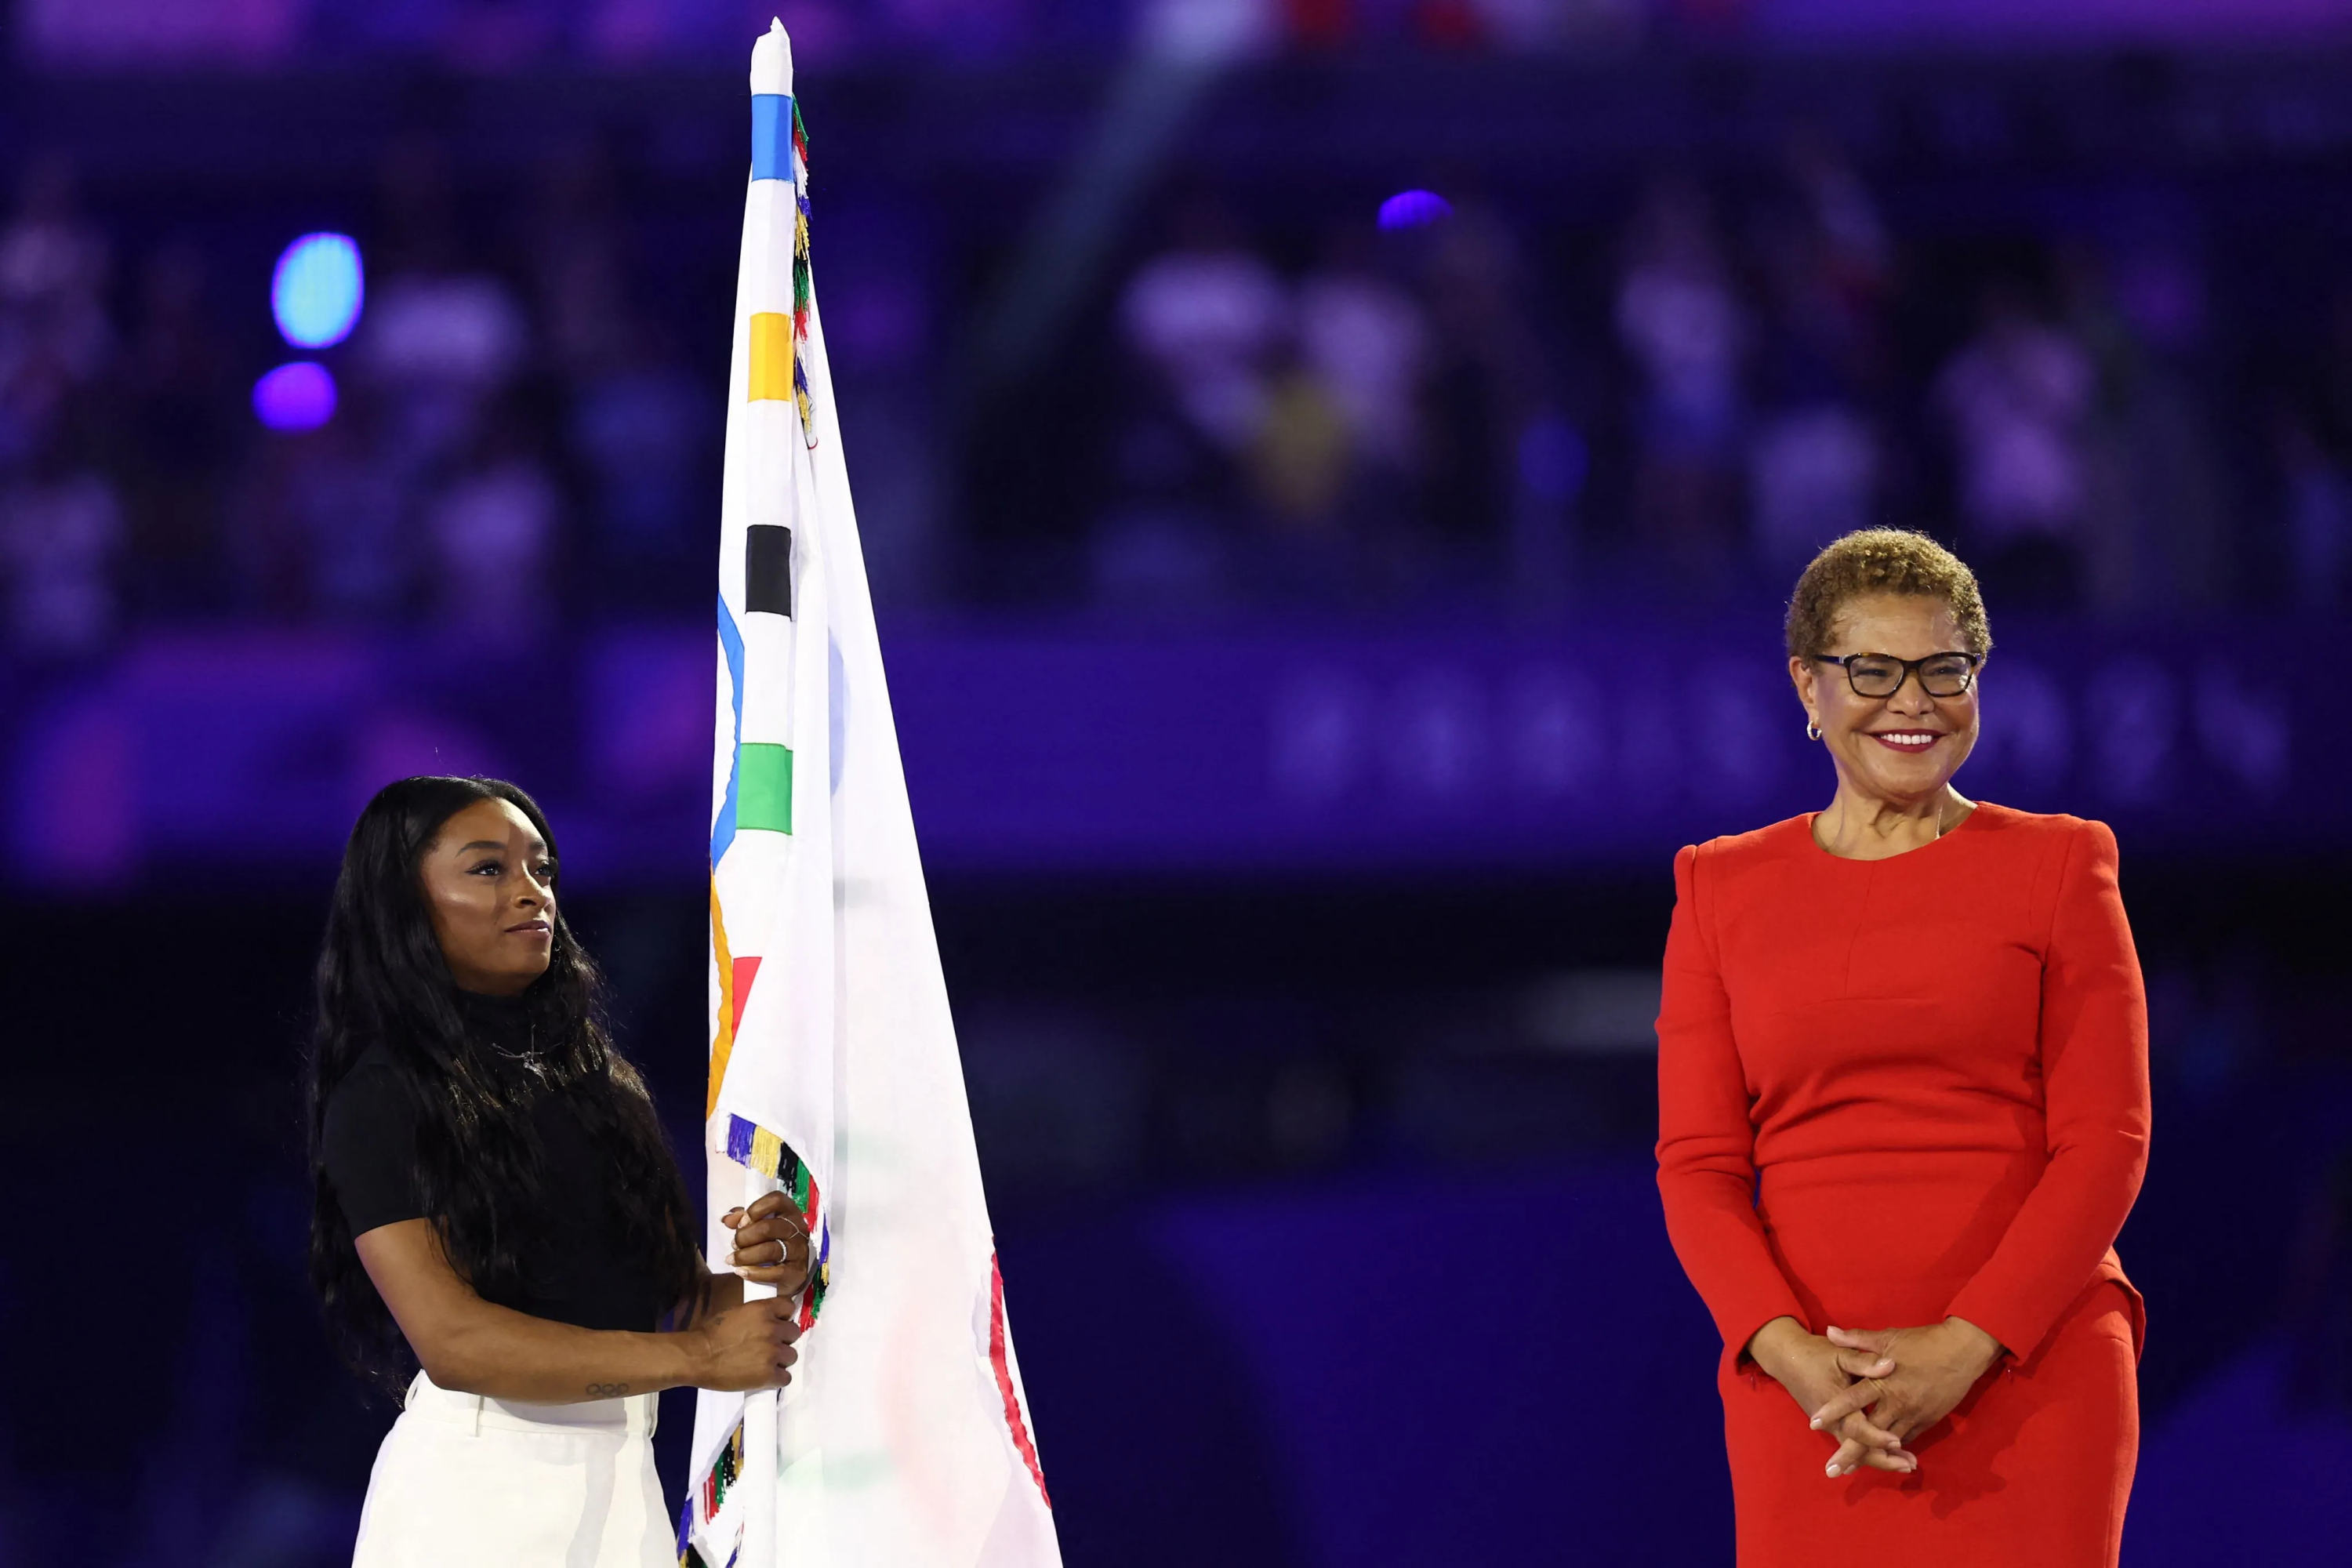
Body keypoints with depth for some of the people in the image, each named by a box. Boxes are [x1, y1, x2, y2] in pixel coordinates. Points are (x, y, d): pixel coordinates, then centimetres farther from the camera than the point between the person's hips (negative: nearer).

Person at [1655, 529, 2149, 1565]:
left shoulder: (2059, 867, 7)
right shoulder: (1724, 890, 12)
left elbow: (2106, 1143, 0)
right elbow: (1698, 1165, 7)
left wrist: (1964, 1347, -12)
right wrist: (1785, 1349, -11)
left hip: (2025, 1361, -1)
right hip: (1808, 1388, 1)